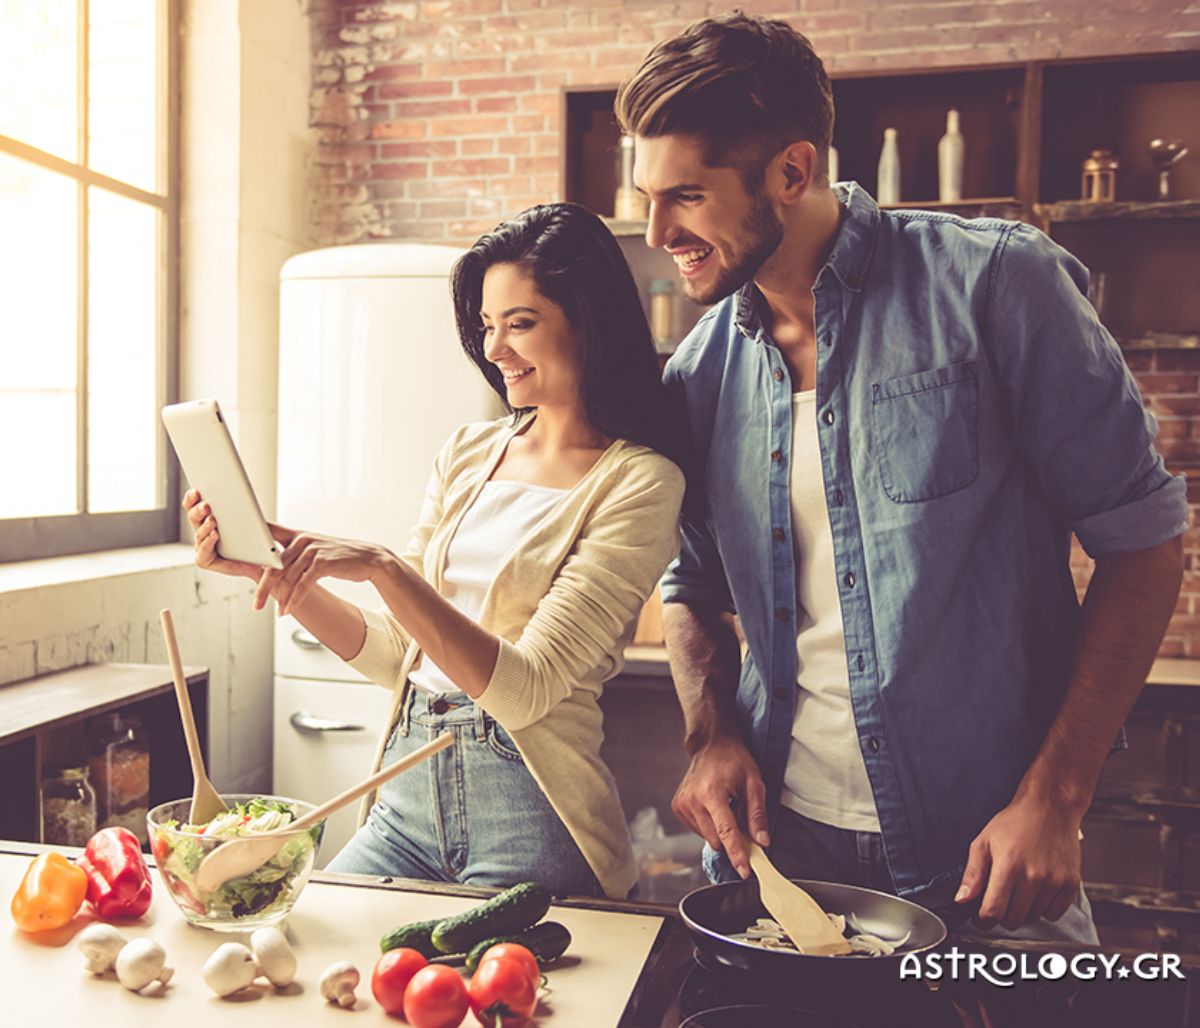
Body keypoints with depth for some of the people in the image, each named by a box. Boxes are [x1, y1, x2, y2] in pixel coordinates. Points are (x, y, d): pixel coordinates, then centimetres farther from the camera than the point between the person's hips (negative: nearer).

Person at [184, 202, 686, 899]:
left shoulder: (636, 483, -10)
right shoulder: (469, 454, 9)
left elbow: (525, 690, -18)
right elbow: (391, 652, 9)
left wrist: (382, 567, -25)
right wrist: (271, 570, -3)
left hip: (529, 815, -5)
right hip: (409, 790, 5)